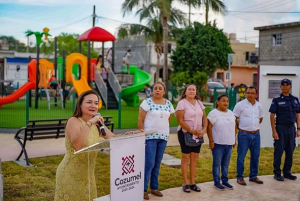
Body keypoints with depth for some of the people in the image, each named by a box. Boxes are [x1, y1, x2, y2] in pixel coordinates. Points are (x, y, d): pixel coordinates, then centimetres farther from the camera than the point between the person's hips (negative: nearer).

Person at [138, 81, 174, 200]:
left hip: (163, 137, 5)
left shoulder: (168, 104, 7)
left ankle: (154, 187, 21)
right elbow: (140, 120, -7)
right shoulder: (147, 102, -8)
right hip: (150, 137, -5)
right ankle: (143, 189, 1)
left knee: (157, 163, 10)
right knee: (149, 163, -8)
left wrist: (164, 131, 11)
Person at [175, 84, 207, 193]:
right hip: (185, 133, -5)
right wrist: (192, 131, -18)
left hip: (198, 134, 5)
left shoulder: (199, 103, 10)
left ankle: (192, 182, 17)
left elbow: (204, 118, 10)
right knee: (186, 157, 0)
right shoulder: (182, 103, -8)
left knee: (194, 158, 8)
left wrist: (204, 129, -7)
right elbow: (180, 121, -15)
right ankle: (185, 183, 8)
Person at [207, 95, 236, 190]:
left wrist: (234, 139, 14)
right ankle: (216, 182, 11)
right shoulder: (213, 113, -9)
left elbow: (234, 127, 18)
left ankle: (225, 181, 23)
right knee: (217, 164, 3)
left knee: (226, 164, 13)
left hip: (229, 143, 6)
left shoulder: (231, 113, 11)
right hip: (218, 143, -6)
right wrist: (211, 141, -15)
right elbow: (209, 128, -11)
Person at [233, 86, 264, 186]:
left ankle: (253, 176, 25)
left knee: (255, 156, 12)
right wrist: (240, 127, -1)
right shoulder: (240, 105, -7)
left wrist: (254, 125, 14)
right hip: (244, 134, -5)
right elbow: (234, 119, -5)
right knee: (241, 156, 1)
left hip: (256, 134, 5)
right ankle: (239, 177, 10)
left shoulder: (259, 105, 8)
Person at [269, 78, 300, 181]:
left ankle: (287, 172, 20)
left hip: (291, 128, 4)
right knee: (278, 151, 0)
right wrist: (274, 131, -12)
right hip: (280, 128, -4)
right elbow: (272, 116, -6)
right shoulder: (277, 100, -3)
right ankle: (277, 173, 9)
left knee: (290, 151, 8)